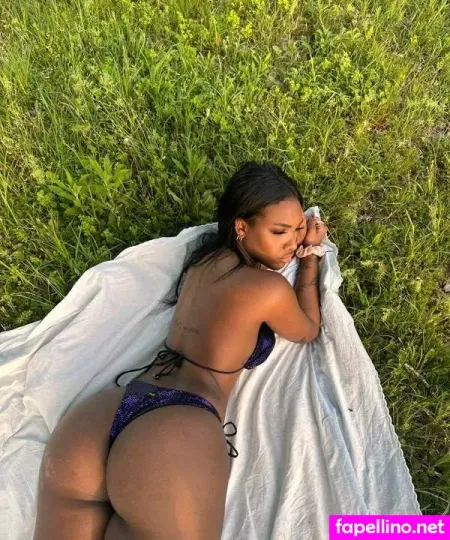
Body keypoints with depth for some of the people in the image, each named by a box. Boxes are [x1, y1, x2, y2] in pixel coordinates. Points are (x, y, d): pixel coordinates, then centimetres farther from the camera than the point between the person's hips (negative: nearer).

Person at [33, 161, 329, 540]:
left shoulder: (207, 255, 16)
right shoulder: (269, 289, -5)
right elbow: (309, 331, 18)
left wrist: (303, 241, 25)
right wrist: (311, 257, 21)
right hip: (175, 436, -7)